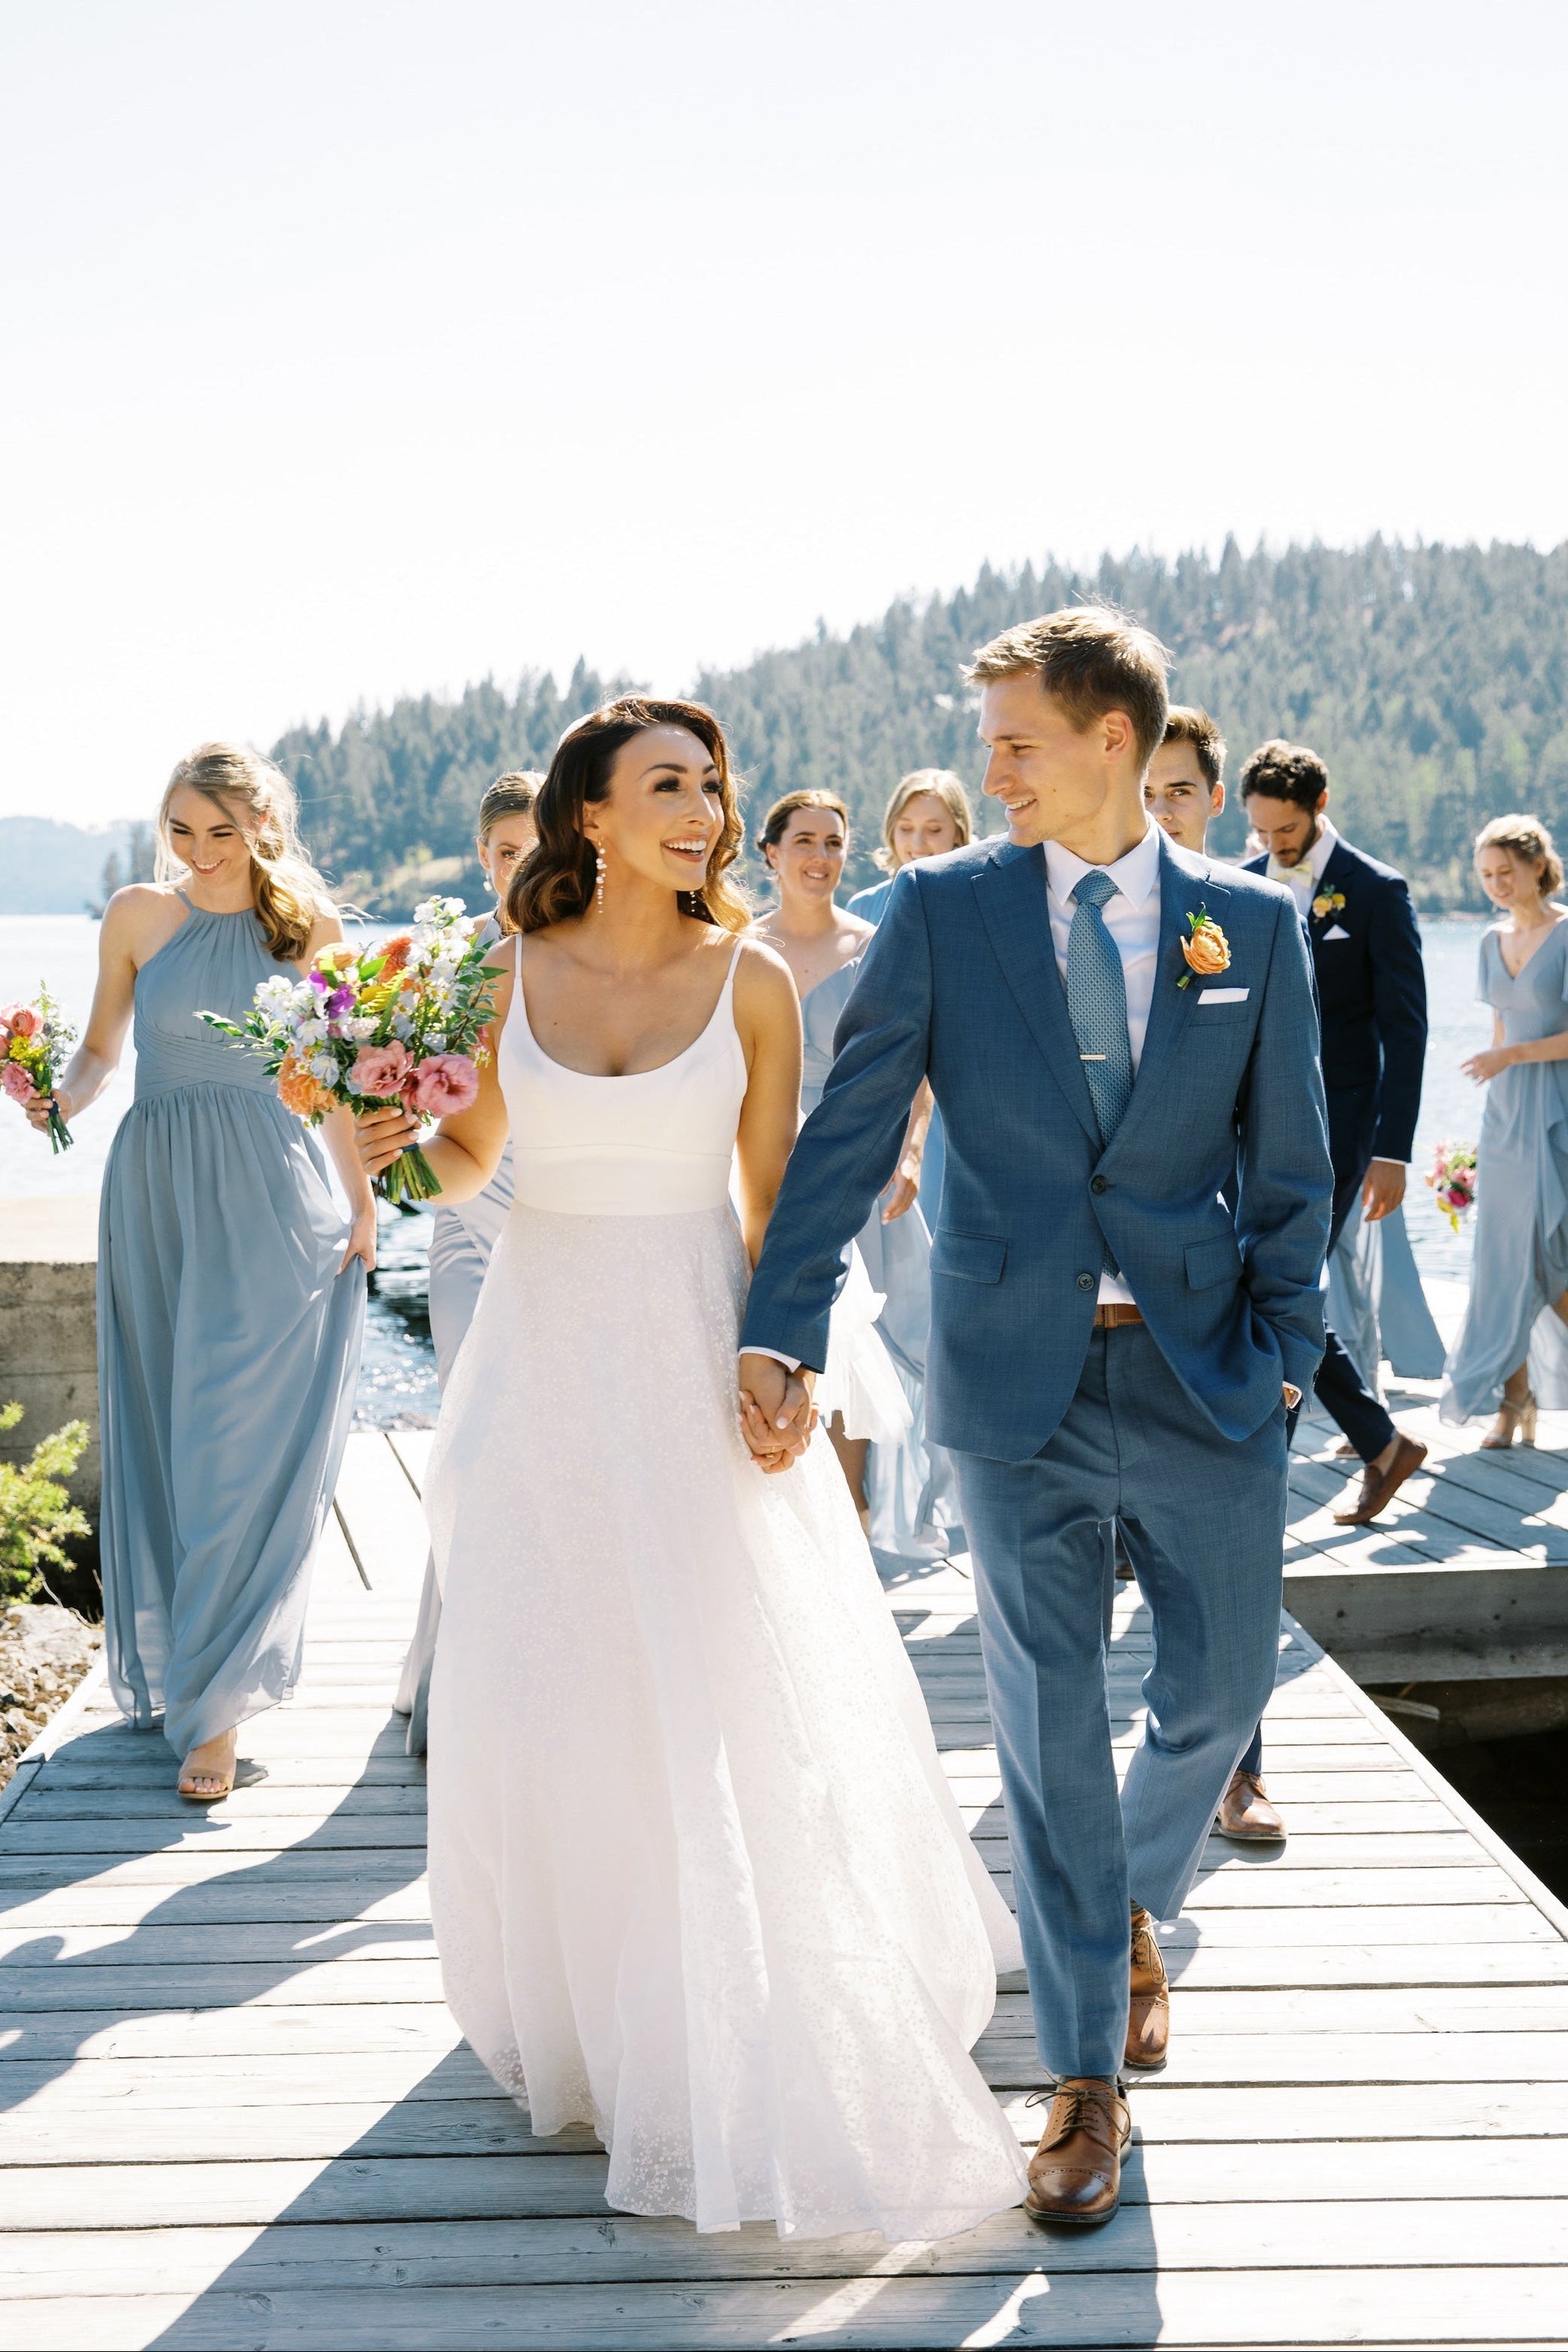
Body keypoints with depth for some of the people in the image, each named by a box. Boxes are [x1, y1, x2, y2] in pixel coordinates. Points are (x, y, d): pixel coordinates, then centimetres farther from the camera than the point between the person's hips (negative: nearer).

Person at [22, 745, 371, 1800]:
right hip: (157, 1196, 1)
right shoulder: (137, 915, 2)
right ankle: (166, 1668, 26)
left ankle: (214, 1703, 0)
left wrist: (362, 1204, 6)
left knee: (246, 1446, -5)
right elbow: (100, 1047, 9)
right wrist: (59, 1099, -13)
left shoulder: (309, 923, 2)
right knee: (159, 1436, 9)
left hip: (271, 1206, -1)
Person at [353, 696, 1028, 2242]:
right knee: (540, 1693, 6)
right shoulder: (510, 972, 1)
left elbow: (777, 1198, 0)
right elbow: (465, 1163, 9)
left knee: (731, 1700, -1)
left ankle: (740, 2035, 18)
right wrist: (392, 1137, -12)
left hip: (692, 1352, -1)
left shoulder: (750, 980, -2)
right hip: (541, 1356, 2)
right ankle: (574, 2008, 29)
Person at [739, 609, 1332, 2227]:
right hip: (1015, 1370, -1)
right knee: (1047, 1720, 5)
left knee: (1221, 1689, 7)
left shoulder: (1252, 922, 3)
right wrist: (783, 1333, -11)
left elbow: (1290, 1163, 7)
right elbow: (847, 1131, -3)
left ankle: (1132, 1907, 41)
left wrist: (1283, 1349, 0)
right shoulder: (943, 909, 0)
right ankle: (1085, 2077, 20)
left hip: (1203, 1371, 1)